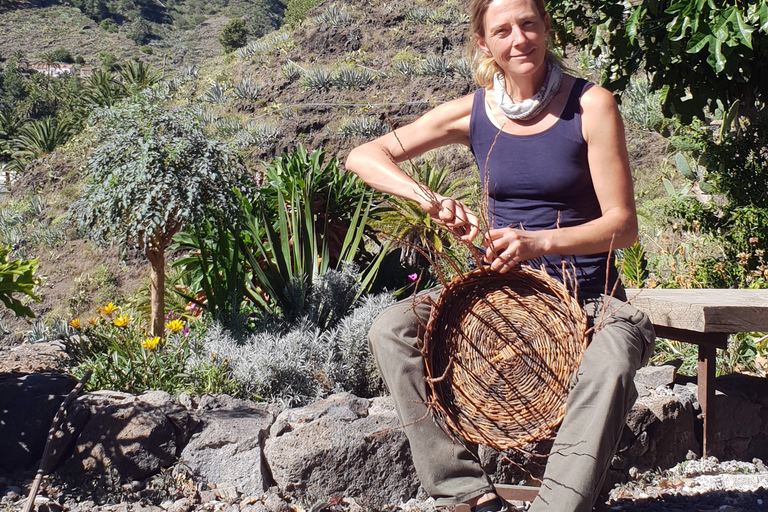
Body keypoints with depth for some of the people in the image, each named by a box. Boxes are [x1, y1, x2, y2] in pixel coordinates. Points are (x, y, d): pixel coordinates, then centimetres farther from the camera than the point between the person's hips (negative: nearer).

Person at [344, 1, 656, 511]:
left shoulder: (591, 106, -8)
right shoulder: (474, 113, 1)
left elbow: (622, 225, -10)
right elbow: (364, 155, 1)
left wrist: (538, 242, -26)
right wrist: (431, 199, -17)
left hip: (586, 294, -3)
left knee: (609, 368, -36)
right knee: (392, 330, -18)